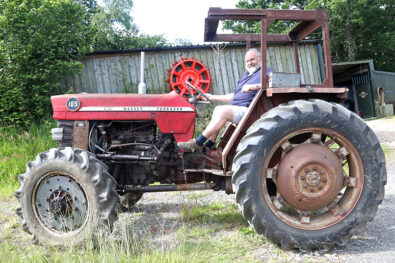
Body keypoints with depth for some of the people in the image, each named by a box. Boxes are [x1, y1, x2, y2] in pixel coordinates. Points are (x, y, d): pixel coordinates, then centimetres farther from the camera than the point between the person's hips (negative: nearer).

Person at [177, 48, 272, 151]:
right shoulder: (245, 75, 28)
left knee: (224, 111, -25)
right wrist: (212, 97, 28)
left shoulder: (265, 71, 2)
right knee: (218, 109, -8)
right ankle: (209, 145, -11)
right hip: (236, 108, 9)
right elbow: (234, 96, 31)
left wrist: (254, 86, -32)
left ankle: (198, 143, -25)